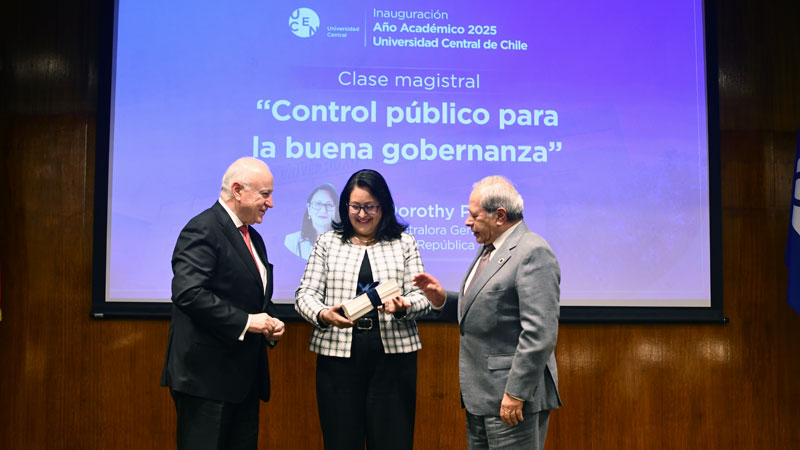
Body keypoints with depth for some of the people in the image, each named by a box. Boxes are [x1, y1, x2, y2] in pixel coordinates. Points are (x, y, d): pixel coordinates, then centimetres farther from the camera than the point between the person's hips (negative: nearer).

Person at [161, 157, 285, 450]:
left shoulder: (253, 238, 17)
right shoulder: (203, 230, -12)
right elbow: (188, 293, -24)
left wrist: (270, 326, 5)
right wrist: (245, 322, -22)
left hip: (244, 377, 9)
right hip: (207, 374, -9)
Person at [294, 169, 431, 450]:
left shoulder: (404, 243, 9)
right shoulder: (328, 243, 10)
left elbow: (422, 297, 5)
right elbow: (305, 294, 4)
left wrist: (402, 307, -17)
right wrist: (324, 315, -17)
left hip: (393, 356, 0)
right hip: (338, 355, 0)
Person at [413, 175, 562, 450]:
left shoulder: (533, 252, -16)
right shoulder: (489, 250, 15)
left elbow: (540, 334, -22)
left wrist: (516, 394, -22)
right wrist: (442, 299, 6)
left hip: (513, 397, -9)